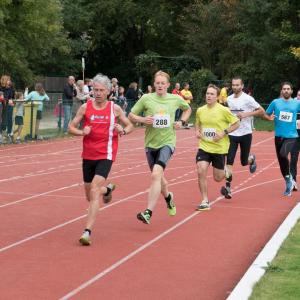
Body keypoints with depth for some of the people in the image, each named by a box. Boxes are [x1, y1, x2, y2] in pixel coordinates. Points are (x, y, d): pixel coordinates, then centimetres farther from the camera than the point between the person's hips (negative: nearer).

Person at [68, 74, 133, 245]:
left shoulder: (115, 108, -1)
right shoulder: (85, 107, 0)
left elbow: (130, 126, 11)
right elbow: (71, 127, 4)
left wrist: (123, 131, -12)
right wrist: (82, 132, -17)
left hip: (106, 155, -3)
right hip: (88, 155, 3)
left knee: (94, 191, -19)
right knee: (90, 195, 14)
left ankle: (88, 232, -19)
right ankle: (107, 189, 50)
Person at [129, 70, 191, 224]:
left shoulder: (176, 99, 1)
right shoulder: (146, 98, -2)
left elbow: (187, 109, 23)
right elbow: (131, 115, 4)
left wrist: (181, 122, 6)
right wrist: (142, 119, -15)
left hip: (167, 142, -2)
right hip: (151, 143, 2)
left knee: (156, 174, -22)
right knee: (159, 177, 16)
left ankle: (148, 213, -26)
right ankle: (168, 197, 50)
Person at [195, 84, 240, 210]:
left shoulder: (223, 110, -12)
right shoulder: (200, 110, 1)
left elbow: (236, 123, -4)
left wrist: (224, 132, -16)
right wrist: (197, 131, -1)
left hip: (219, 148, -3)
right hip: (204, 146, 3)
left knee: (217, 178, 7)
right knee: (201, 171, -15)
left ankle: (225, 172, 45)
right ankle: (205, 201, -3)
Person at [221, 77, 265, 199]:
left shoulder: (248, 99, -10)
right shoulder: (229, 99, 5)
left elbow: (261, 111, -9)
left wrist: (246, 114, -19)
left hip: (245, 133, -3)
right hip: (232, 134, 3)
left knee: (244, 162, 7)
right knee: (229, 161, -11)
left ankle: (252, 158, 44)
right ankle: (228, 188, -11)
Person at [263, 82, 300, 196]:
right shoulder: (275, 102, 3)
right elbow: (265, 114, 11)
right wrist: (269, 118, -10)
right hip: (279, 135, 3)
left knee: (283, 154, -27)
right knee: (281, 161, 8)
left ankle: (288, 176, -3)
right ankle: (288, 184, 27)